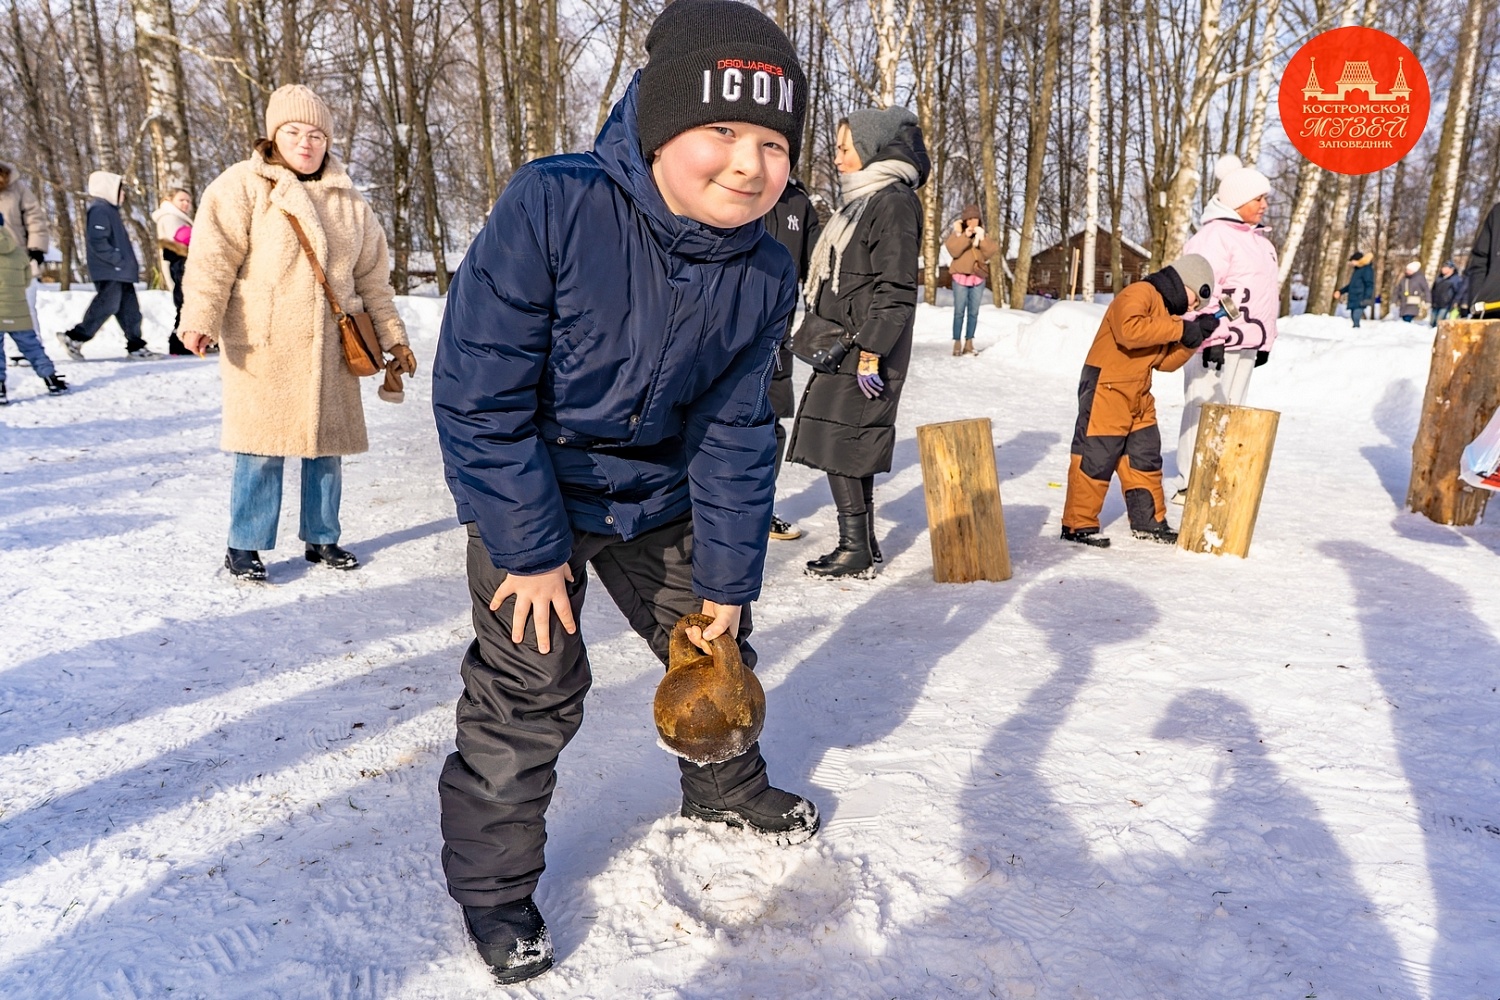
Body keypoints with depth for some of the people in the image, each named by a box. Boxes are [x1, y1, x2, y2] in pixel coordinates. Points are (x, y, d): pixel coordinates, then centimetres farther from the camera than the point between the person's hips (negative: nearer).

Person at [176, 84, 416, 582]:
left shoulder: (348, 200, 14)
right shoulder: (243, 186, 0)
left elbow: (373, 278, 17)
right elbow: (214, 256, -10)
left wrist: (393, 337, 15)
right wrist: (199, 319, -21)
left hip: (330, 350, 4)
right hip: (261, 349, -4)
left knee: (326, 445, 9)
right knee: (261, 448, -2)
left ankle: (321, 537, 24)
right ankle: (245, 546, 11)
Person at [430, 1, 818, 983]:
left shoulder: (765, 274, -15)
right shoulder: (551, 206, -30)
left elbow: (736, 435, -7)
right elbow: (479, 393, -26)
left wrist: (728, 577, -5)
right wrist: (529, 551, -21)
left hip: (658, 499, 5)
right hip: (528, 492, -4)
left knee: (713, 638, 16)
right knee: (531, 685, -4)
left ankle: (727, 784, 46)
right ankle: (492, 881, 20)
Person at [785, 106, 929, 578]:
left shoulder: (894, 202, -12)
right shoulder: (866, 199, 19)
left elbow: (895, 288, -18)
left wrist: (871, 351, -21)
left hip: (863, 353, -10)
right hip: (844, 349, 10)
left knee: (837, 443, -9)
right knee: (852, 446, 12)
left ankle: (855, 549, -1)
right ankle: (864, 542, 21)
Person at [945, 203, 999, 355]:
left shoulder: (982, 234, 13)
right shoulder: (957, 233, 5)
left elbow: (992, 251, -1)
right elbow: (953, 251, -12)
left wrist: (982, 238, -11)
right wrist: (966, 236, -18)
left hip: (979, 278, 3)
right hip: (961, 277, -3)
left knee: (973, 312, 2)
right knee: (959, 312, -6)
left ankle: (969, 343, 7)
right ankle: (957, 343, -4)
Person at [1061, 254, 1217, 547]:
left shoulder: (1168, 309, 17)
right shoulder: (1140, 293, -12)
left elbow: (1165, 361, 15)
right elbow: (1129, 329, -32)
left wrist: (1195, 335, 2)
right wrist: (1180, 328, -23)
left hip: (1138, 397, 10)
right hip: (1106, 389, -10)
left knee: (1145, 457, 15)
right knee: (1095, 457, -6)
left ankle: (1149, 521, 27)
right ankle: (1078, 525, 2)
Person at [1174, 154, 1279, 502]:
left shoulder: (1257, 238, 21)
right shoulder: (1216, 234, -10)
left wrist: (1264, 340, 24)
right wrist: (1211, 337, -23)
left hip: (1245, 341, 10)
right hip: (1217, 340, -10)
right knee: (1205, 408, -9)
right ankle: (1189, 483, -4)